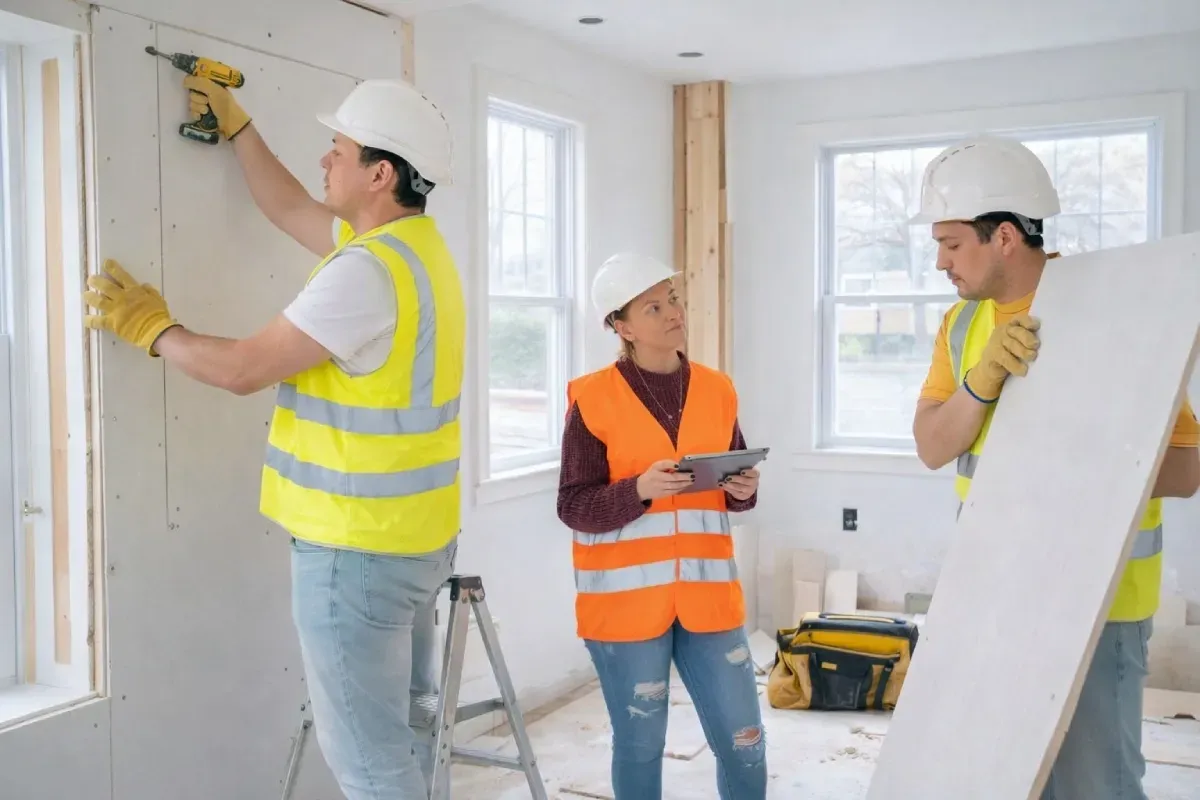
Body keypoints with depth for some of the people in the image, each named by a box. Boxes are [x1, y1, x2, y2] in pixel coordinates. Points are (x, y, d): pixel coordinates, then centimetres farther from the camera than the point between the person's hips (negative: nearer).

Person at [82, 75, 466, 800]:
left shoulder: (368, 270, -22)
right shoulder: (415, 244, 8)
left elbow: (243, 369, -18)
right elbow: (289, 210, 22)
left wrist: (151, 329, -2)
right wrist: (234, 123, 27)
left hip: (356, 548, -10)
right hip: (415, 537, 10)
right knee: (406, 723, 20)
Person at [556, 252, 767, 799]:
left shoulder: (716, 389, 6)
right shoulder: (594, 398, -8)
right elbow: (573, 507, -8)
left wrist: (744, 490, -7)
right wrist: (641, 489, -24)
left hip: (707, 595, 4)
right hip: (626, 599, -3)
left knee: (744, 741, 7)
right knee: (640, 743, 8)